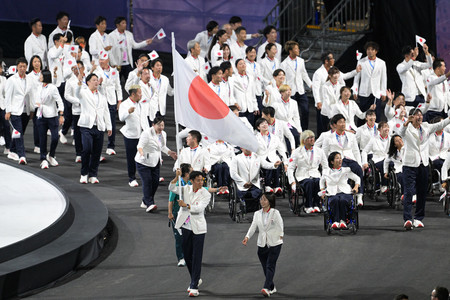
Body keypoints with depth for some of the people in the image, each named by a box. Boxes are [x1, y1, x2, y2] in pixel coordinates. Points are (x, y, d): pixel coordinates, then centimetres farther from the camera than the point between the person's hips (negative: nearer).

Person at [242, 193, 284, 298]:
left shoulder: (275, 213, -2)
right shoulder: (257, 214, 9)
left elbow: (280, 225, -3)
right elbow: (253, 226, 0)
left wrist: (281, 236, -15)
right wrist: (247, 237, -14)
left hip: (274, 243, -5)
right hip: (262, 244, 5)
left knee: (270, 266, -12)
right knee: (265, 267, 7)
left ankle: (266, 288, -22)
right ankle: (272, 288, 22)